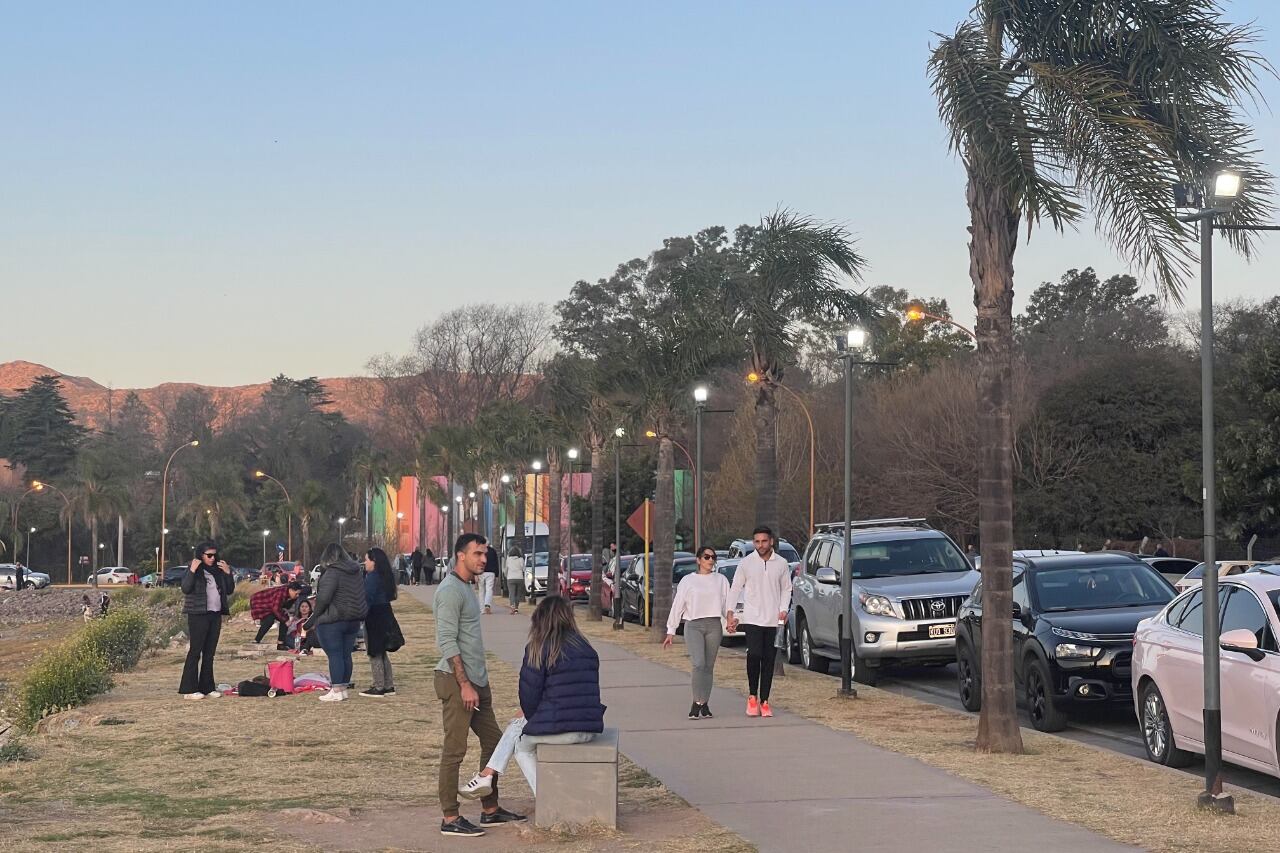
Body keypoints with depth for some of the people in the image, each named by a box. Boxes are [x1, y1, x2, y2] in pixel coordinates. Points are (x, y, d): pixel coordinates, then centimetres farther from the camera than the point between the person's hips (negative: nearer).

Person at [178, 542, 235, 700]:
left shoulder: (217, 570, 15)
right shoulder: (194, 569, -2)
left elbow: (230, 590, 16)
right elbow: (185, 589, -14)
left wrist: (228, 573, 2)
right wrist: (192, 571, -23)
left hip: (215, 615, 6)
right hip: (198, 615, -6)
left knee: (209, 653, 8)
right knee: (195, 651, -8)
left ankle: (207, 687, 12)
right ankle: (189, 689, -7)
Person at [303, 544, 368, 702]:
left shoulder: (332, 573, -15)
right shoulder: (357, 572, 10)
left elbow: (323, 598, -19)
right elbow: (361, 596, 15)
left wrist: (314, 618, -9)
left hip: (332, 621, -8)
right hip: (354, 621, 8)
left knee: (334, 655, -5)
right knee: (346, 655, 12)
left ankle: (336, 691, -5)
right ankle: (343, 688, 17)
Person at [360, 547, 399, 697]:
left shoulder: (372, 577, -17)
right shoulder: (385, 576, 11)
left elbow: (367, 599, -22)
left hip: (374, 617, -10)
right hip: (385, 616, 10)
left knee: (374, 654, -2)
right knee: (382, 653, 17)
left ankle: (378, 687, 0)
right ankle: (388, 686, 20)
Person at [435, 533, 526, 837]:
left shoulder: (466, 587, 17)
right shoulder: (450, 590, -14)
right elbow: (447, 641, -20)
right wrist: (464, 684, -22)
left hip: (476, 681, 10)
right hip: (456, 681, -10)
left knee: (493, 741, 14)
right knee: (455, 750, -5)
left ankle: (490, 809, 22)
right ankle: (450, 819, 0)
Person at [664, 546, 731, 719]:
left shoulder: (721, 580, 12)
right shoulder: (688, 581, 6)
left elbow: (727, 603, 8)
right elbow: (677, 606, 6)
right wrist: (671, 631, 3)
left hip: (714, 626, 3)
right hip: (693, 626, -3)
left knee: (709, 667, 4)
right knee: (699, 664, -17)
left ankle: (704, 704, 12)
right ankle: (697, 703, -15)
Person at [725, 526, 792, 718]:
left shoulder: (781, 563, 4)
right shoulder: (746, 563, 0)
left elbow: (786, 589, 13)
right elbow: (735, 588, 5)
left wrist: (784, 609, -3)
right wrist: (730, 613, -3)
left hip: (774, 621, 2)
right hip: (752, 618, -2)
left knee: (769, 660, 3)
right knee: (754, 654, -16)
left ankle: (764, 701, 10)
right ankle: (752, 696, 1)